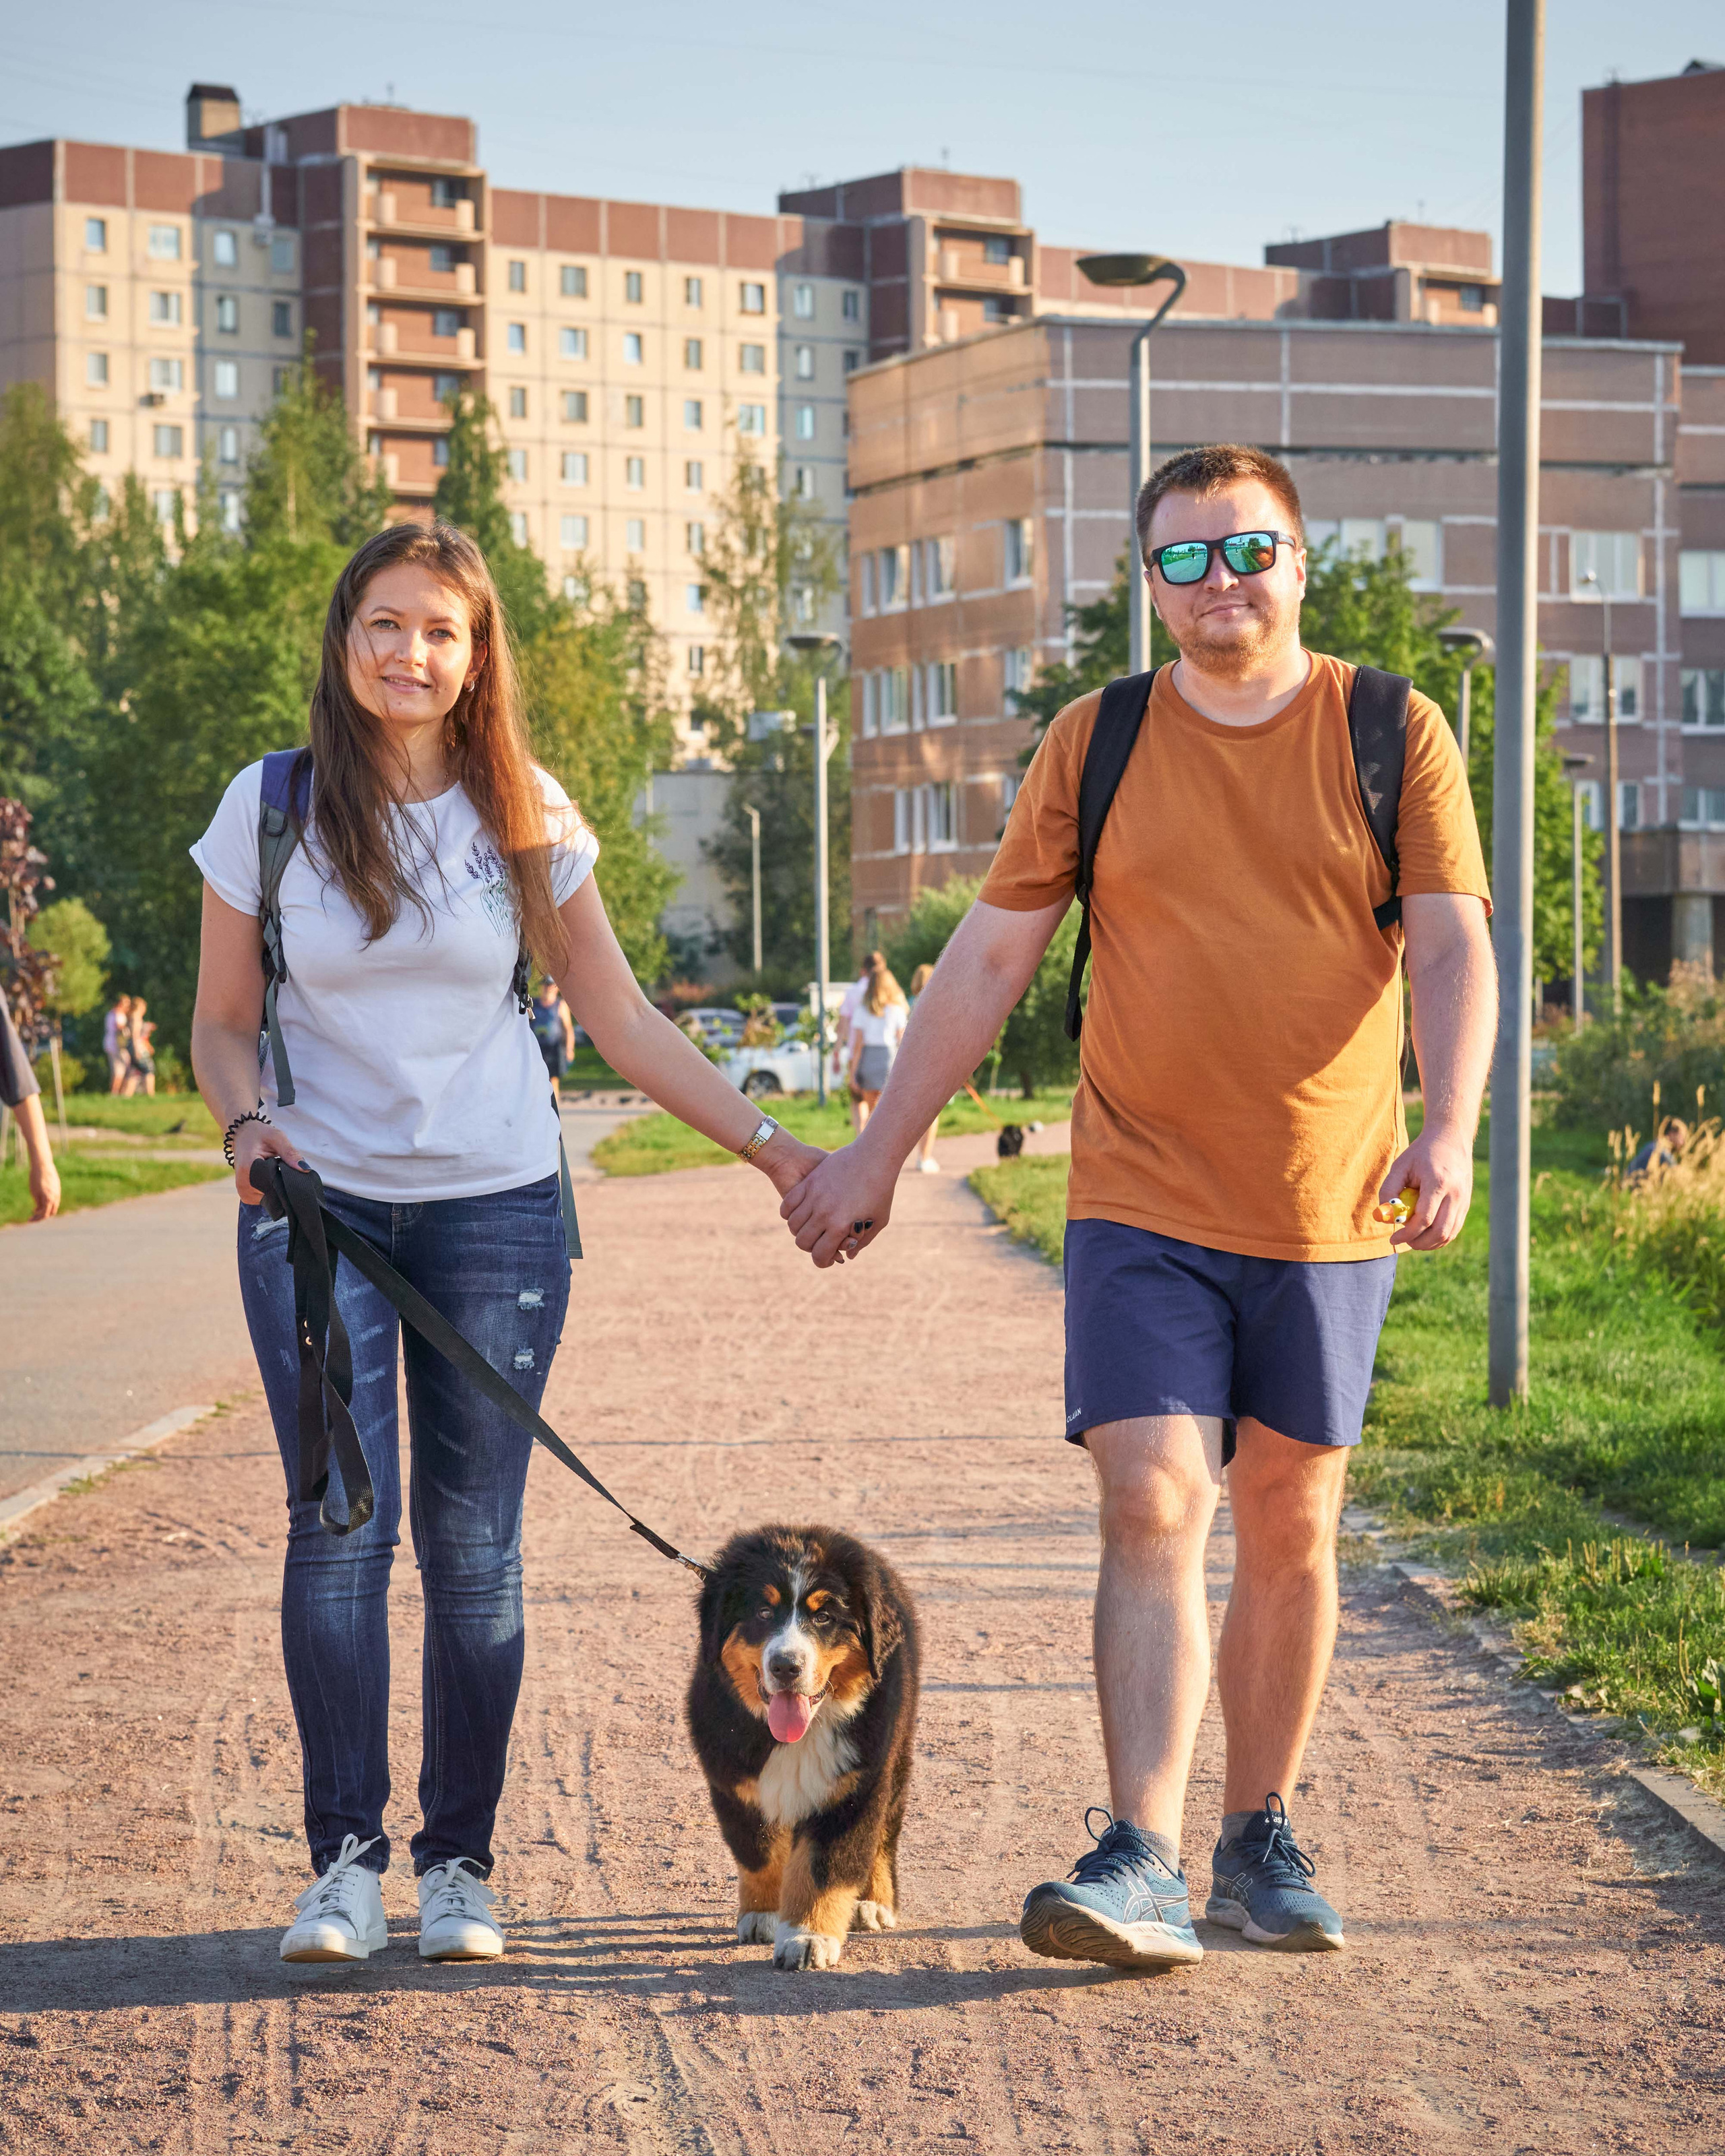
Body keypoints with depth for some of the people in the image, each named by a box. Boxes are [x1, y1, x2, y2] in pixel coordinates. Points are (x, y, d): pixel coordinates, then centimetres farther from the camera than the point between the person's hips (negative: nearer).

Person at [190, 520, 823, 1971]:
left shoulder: (526, 817, 2)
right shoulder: (270, 807, 1)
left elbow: (621, 1019, 7)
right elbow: (223, 1026, 7)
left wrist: (768, 1142, 2)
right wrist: (247, 1120, -14)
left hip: (495, 1202, 1)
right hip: (317, 1206, 0)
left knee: (474, 1539, 0)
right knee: (340, 1520, -10)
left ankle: (460, 1862, 8)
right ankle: (346, 1856, -3)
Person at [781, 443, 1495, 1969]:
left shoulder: (1392, 737, 1)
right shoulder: (1095, 745, 4)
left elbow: (1452, 948, -6)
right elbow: (988, 960, 7)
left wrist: (1448, 1129, -23)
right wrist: (878, 1154, 6)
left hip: (1329, 1211, 0)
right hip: (1143, 1207, 0)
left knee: (1290, 1528, 9)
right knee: (1151, 1506, -12)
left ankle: (1260, 1843, 21)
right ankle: (1143, 1863, -15)